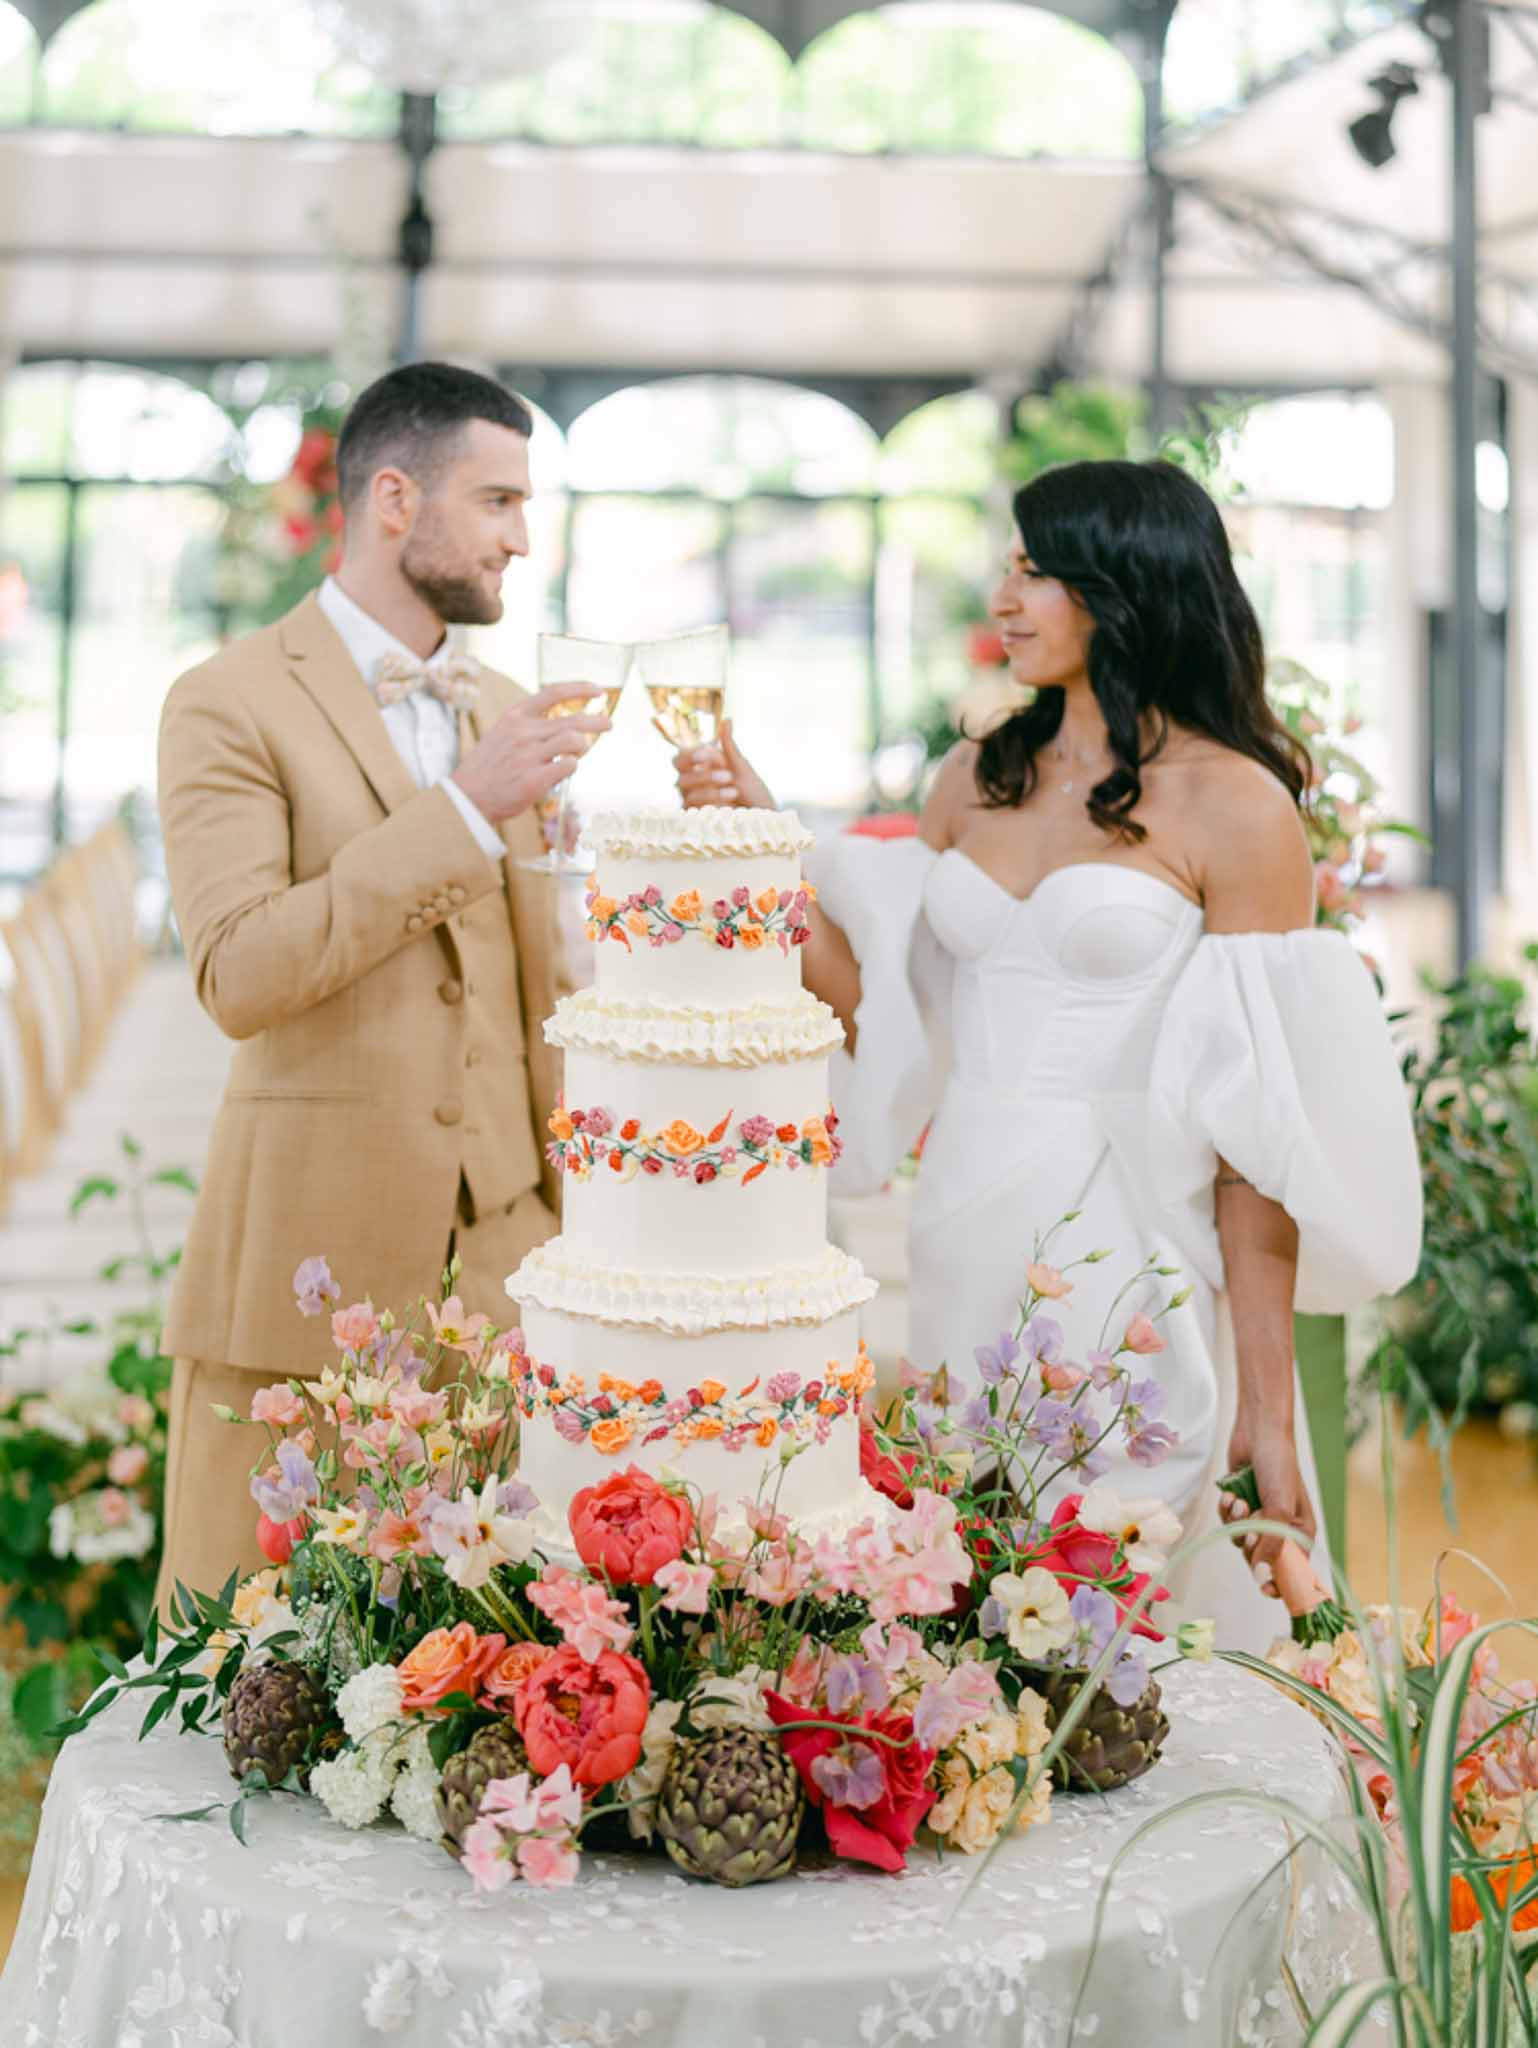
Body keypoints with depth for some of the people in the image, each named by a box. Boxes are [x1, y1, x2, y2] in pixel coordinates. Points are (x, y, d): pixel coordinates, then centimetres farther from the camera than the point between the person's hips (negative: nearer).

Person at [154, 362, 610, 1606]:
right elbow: (239, 974, -17)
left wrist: (569, 1218, 14)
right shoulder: (233, 706, -4)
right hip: (310, 1267, -5)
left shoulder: (507, 713, 15)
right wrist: (464, 811, -19)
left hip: (501, 1249, 5)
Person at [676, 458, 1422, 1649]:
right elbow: (873, 1000, 9)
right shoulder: (978, 778, 11)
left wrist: (1267, 1408, -12)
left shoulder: (1234, 807, -7)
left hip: (1129, 1271, -5)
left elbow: (1261, 1127, -10)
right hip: (965, 1246, 5)